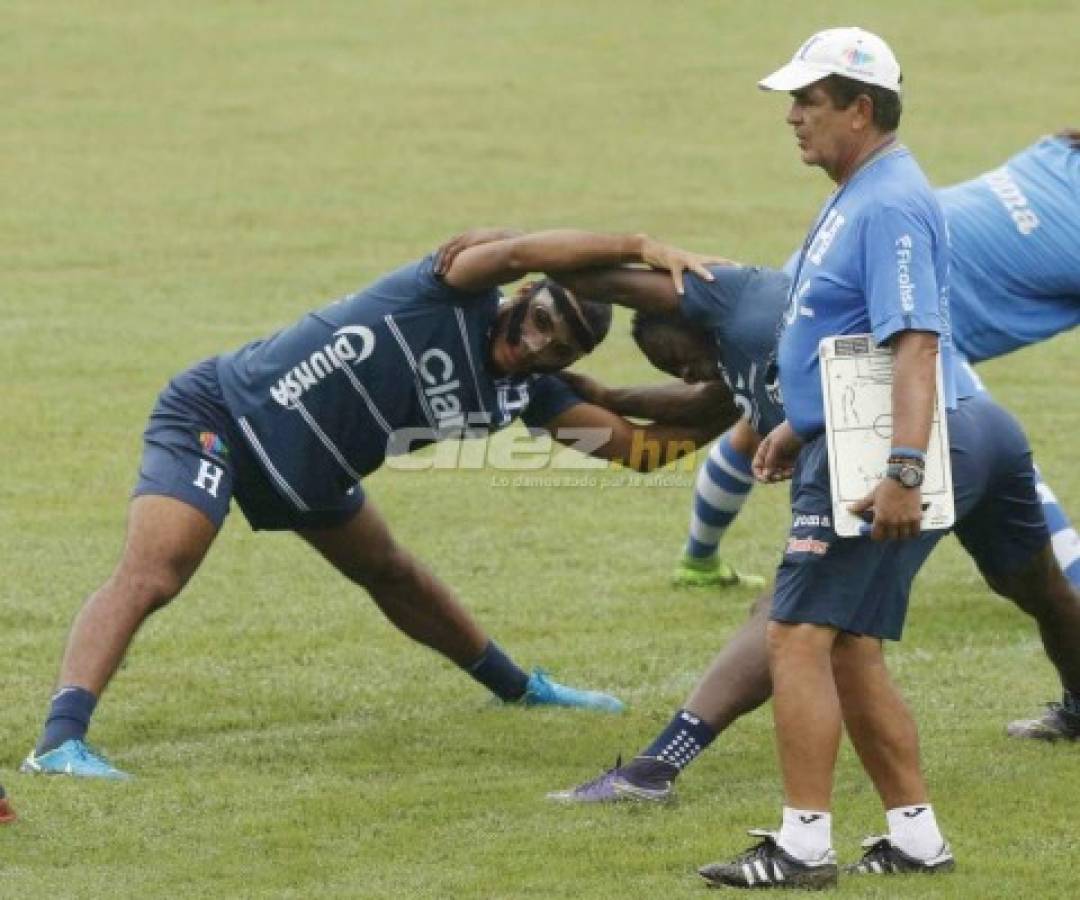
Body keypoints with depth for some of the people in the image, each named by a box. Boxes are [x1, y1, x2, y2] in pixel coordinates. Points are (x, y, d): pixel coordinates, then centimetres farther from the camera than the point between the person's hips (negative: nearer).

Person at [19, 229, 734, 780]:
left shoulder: (522, 393, -1)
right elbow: (517, 251, -41)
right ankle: (60, 741, -38)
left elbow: (633, 444, 1)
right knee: (150, 575, -27)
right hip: (217, 417, -9)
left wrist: (725, 419, -5)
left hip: (307, 474, 9)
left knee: (393, 576, 27)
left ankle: (520, 688, 48)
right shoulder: (454, 297, -21)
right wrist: (642, 248, -44)